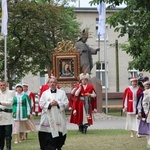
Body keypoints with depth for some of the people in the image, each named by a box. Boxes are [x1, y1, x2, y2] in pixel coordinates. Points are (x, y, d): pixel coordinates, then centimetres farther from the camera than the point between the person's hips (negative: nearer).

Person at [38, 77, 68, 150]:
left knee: (59, 135, 4)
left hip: (59, 118, 1)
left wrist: (57, 103, -14)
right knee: (49, 135, -8)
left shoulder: (62, 92, 10)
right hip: (48, 118, -1)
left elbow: (66, 103, 0)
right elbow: (41, 104, 1)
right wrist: (49, 104, -14)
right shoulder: (45, 93, 10)